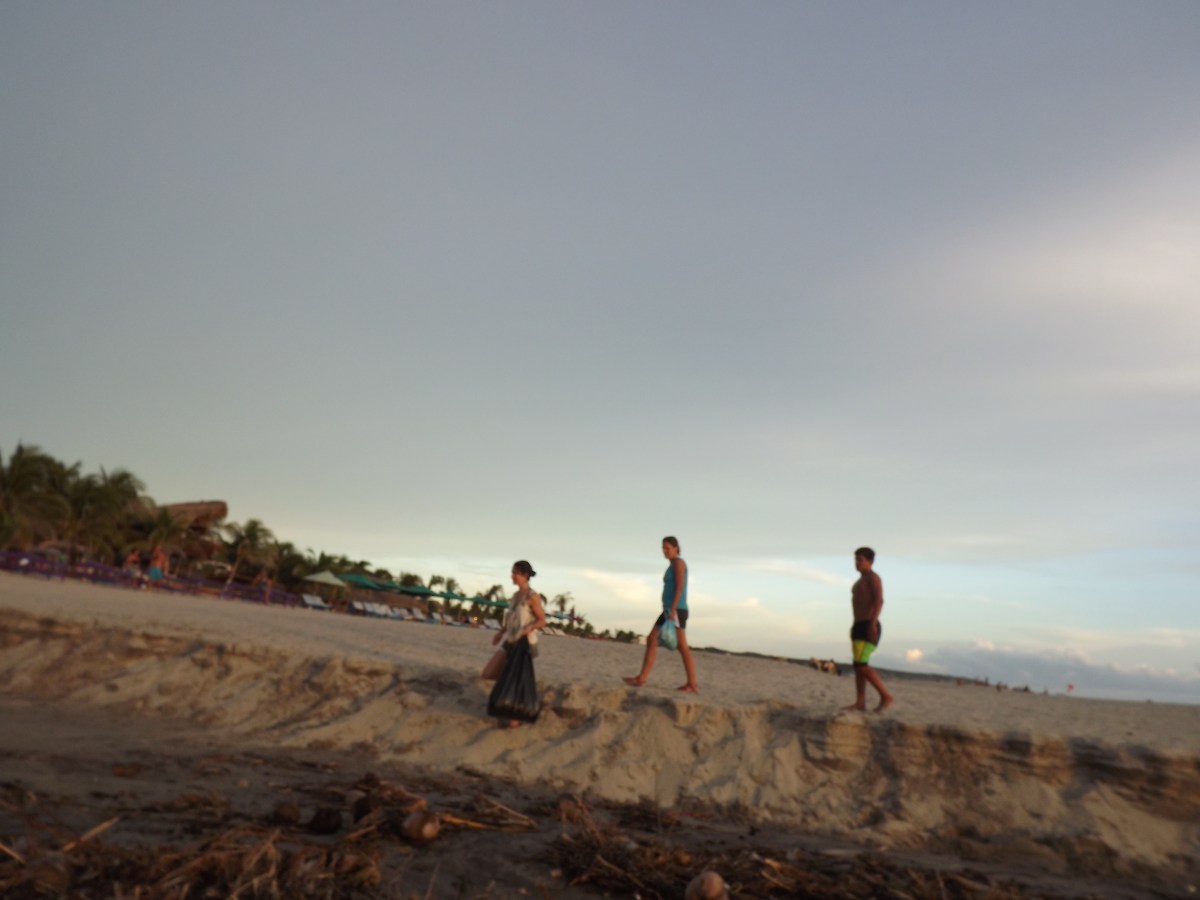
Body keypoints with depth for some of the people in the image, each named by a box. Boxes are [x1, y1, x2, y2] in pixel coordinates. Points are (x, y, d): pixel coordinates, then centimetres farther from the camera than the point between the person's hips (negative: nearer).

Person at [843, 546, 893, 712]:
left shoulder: (873, 576, -9)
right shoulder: (861, 580, 20)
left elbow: (879, 600, -21)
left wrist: (873, 623, -30)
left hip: (869, 627, -10)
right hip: (859, 627, 10)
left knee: (861, 665, -15)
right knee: (858, 665, 5)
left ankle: (885, 696, -6)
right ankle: (860, 702, 4)